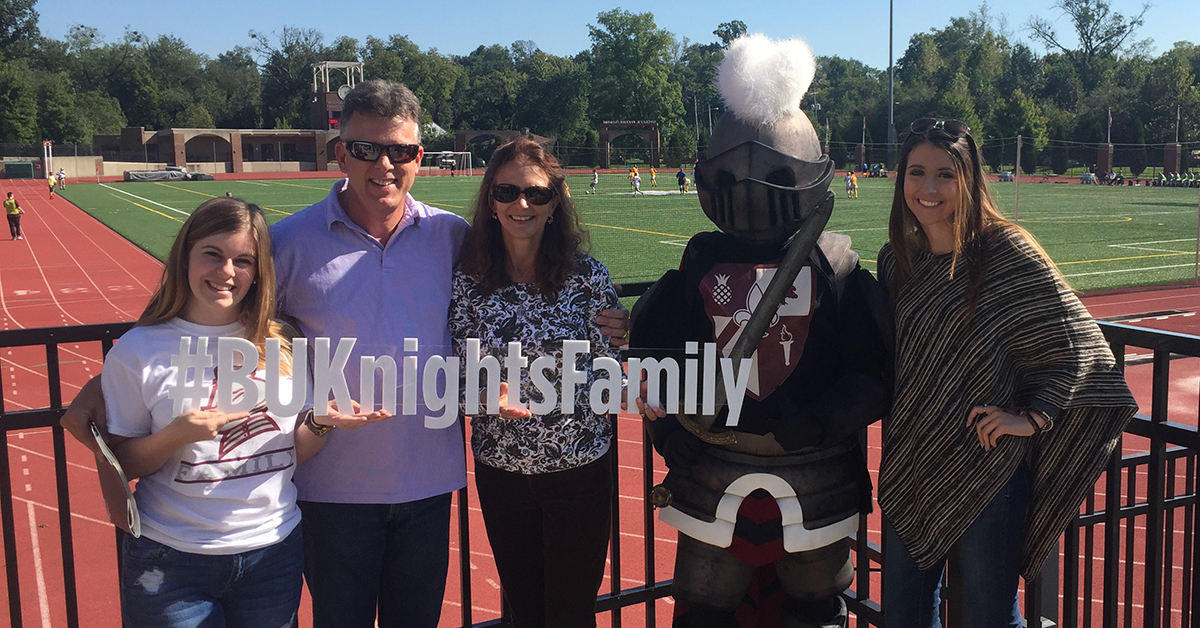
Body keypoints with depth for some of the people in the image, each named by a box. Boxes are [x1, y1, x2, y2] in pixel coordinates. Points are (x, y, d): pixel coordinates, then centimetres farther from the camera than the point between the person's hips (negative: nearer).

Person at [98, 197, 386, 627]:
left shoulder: (283, 345, 1)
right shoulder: (139, 350, -6)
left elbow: (293, 452, 5)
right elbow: (120, 463, -4)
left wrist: (322, 423, -15)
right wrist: (177, 435, -21)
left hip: (273, 554, 3)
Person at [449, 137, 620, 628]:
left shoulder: (588, 277, -8)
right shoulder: (467, 282, -5)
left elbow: (613, 366, -2)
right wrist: (485, 395, -21)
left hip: (580, 471, -2)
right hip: (501, 472, 2)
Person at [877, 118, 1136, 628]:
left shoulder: (1008, 252, -9)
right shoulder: (895, 260, 6)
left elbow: (1079, 343, -6)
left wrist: (1032, 418, -13)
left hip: (986, 468, -5)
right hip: (908, 470, 5)